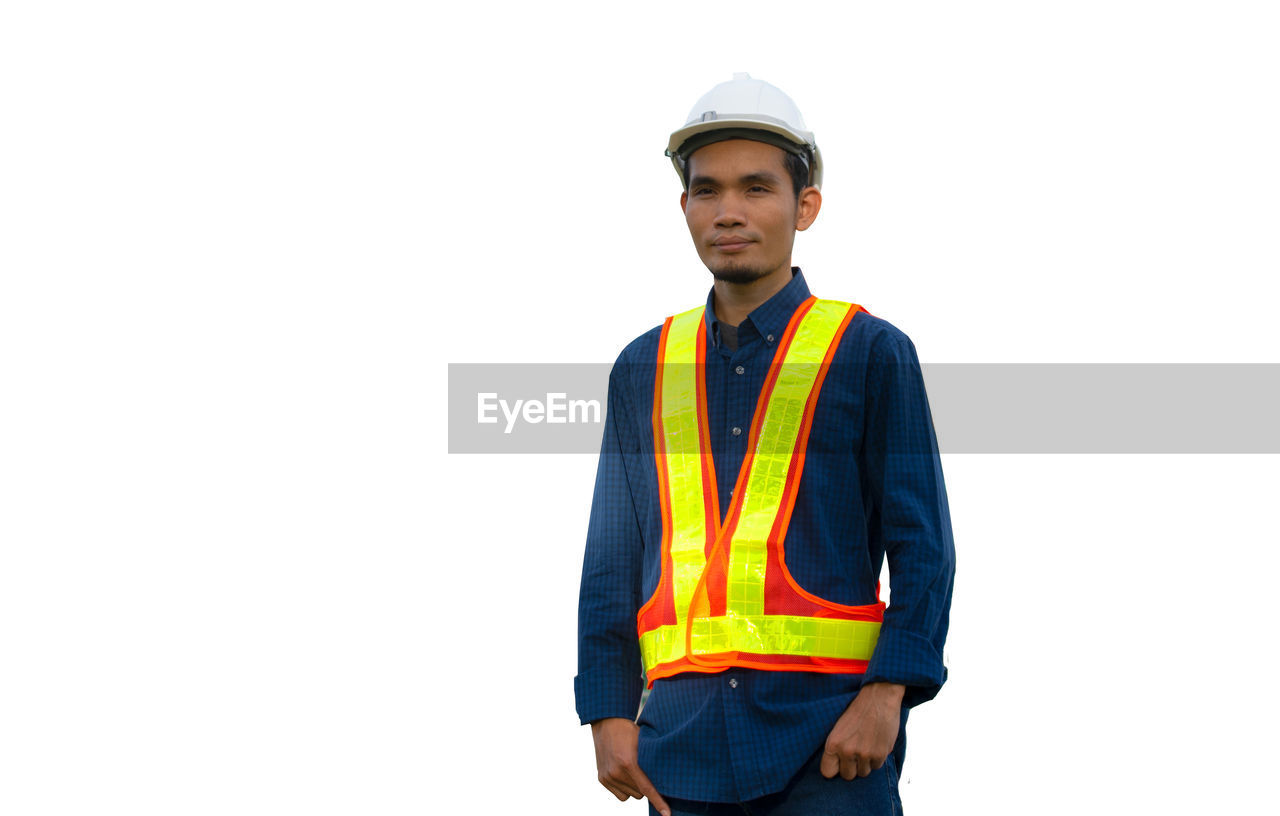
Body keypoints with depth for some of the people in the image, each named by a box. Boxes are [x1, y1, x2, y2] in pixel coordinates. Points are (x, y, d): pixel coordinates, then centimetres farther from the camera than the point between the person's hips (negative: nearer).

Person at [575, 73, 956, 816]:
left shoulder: (869, 353, 3)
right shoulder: (644, 369, 14)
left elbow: (922, 547, 1)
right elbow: (611, 560, 14)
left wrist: (887, 691, -11)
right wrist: (609, 712, 4)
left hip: (831, 737, -3)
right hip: (686, 743, 3)